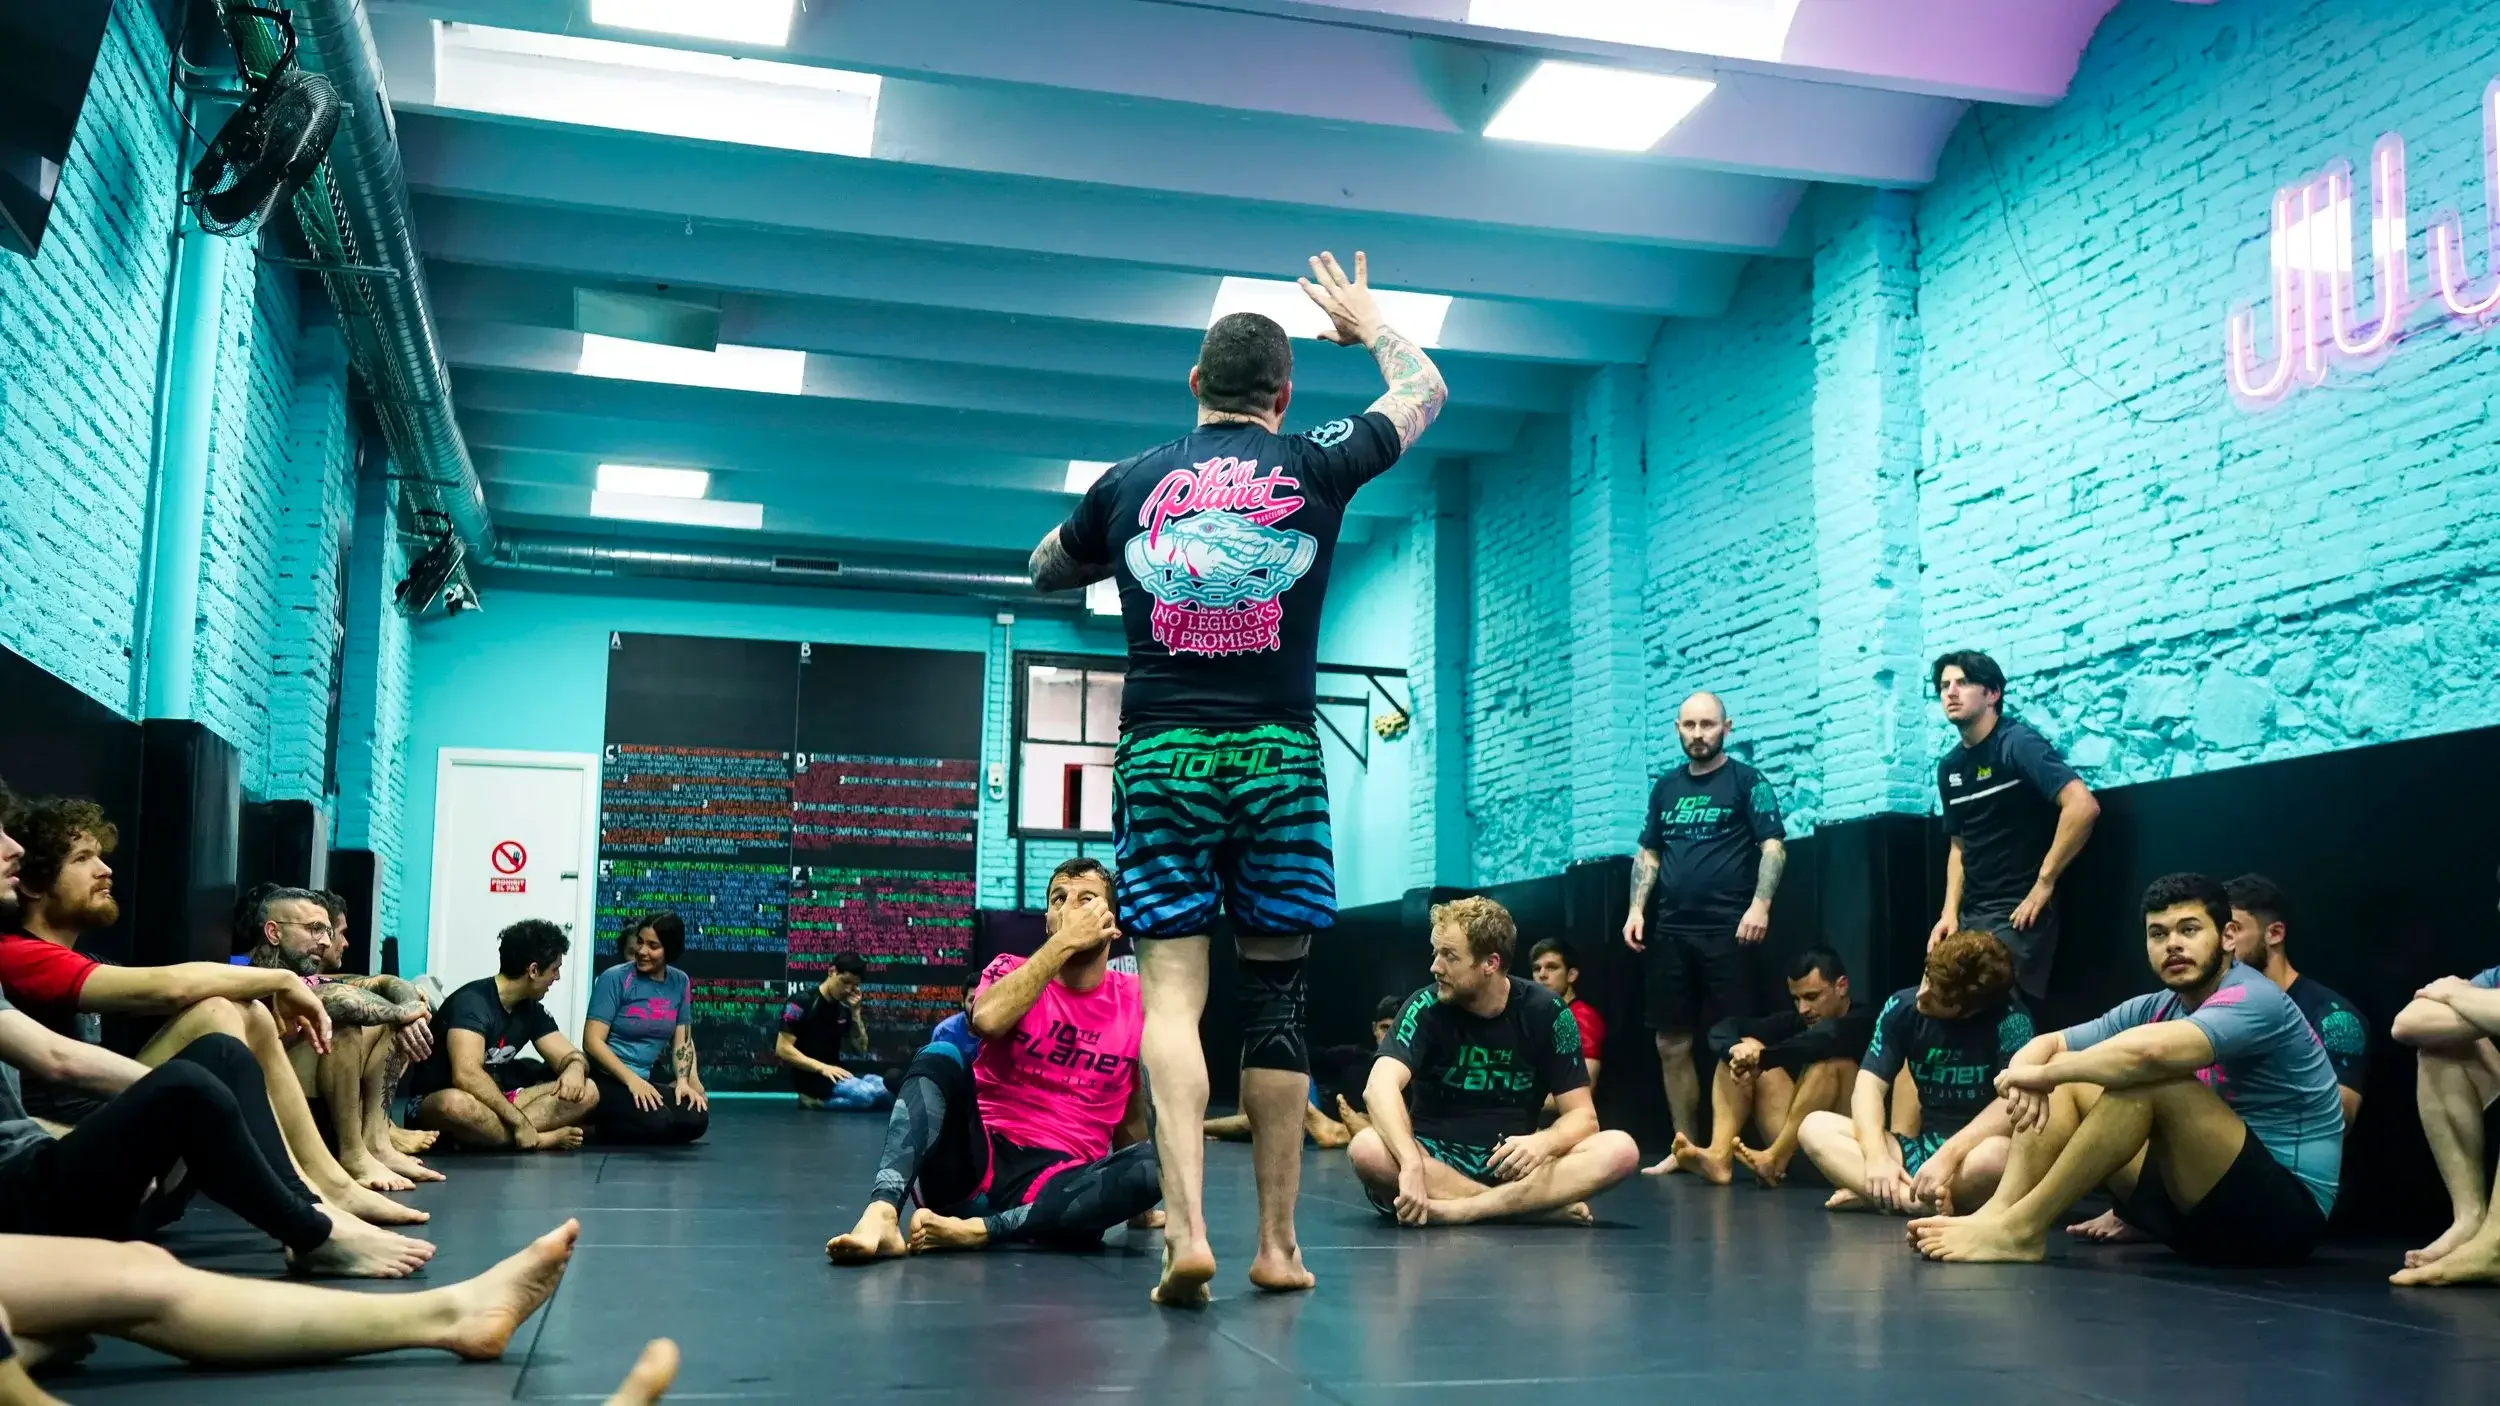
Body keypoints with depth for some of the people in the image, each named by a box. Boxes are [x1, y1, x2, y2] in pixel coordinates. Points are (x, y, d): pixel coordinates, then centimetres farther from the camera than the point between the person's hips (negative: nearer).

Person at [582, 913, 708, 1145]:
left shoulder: (680, 982, 6)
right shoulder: (615, 979, -11)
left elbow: (683, 1040, 9)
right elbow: (592, 1041, -15)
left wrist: (683, 1081, -9)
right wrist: (632, 1080, -24)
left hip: (649, 1077, 6)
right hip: (607, 1078, -6)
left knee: (696, 1120, -15)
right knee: (656, 1121, -31)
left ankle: (613, 1125, 6)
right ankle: (600, 1126, 0)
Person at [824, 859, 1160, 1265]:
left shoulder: (1137, 1002, 8)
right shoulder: (1012, 970, 5)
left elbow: (1133, 1114, 19)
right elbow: (987, 1020, -20)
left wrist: (1132, 1199, 21)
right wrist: (1065, 941, -15)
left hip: (1056, 1187, 1)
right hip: (977, 1163, 0)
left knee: (1157, 1164, -30)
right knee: (940, 1057, -26)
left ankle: (977, 1230, -36)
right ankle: (881, 1216, -45)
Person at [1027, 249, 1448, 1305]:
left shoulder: (1129, 484, 8)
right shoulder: (1316, 467, 6)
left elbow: (1046, 572, 28)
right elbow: (1425, 390, 25)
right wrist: (1366, 323, 42)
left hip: (1159, 754, 0)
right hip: (1277, 756, 0)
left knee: (1171, 989, -3)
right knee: (1275, 993, 7)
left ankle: (1186, 1227, -19)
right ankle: (1277, 1244, 12)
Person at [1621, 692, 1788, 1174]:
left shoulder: (1747, 782, 0)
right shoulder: (1665, 788, 15)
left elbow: (1774, 845, -7)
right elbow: (1648, 853, 18)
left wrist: (1760, 904, -21)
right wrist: (1637, 909, 5)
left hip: (1729, 931, -5)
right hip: (1672, 933, 5)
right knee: (1672, 1045, 7)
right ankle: (1685, 1148, 17)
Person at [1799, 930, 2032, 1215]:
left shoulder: (2009, 1018, -14)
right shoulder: (1902, 1007, -2)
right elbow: (1869, 1084, -7)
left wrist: (1949, 1155, -35)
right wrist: (1877, 1155, -25)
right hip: (1920, 1149, 5)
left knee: (1997, 1154, -41)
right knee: (1814, 1127, -13)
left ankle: (1871, 1195, -23)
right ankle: (1925, 1201, -29)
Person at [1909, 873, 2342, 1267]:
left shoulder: (2254, 1001, -17)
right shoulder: (2155, 1009, 8)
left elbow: (2148, 1052, -35)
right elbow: (2049, 1044, 7)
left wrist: (2043, 1072, -22)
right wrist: (2027, 1075, -18)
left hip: (2283, 1213, -8)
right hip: (2206, 1207, 8)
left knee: (2151, 1076, -28)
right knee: (2067, 1084, 2)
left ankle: (2020, 1229, -27)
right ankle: (2001, 1213, -22)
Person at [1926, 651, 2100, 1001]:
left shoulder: (2017, 743, -11)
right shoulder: (1949, 767, 12)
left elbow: (2083, 805, -23)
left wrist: (2044, 883, -19)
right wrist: (1950, 912, 6)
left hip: (2017, 912, -8)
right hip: (1971, 914, 8)